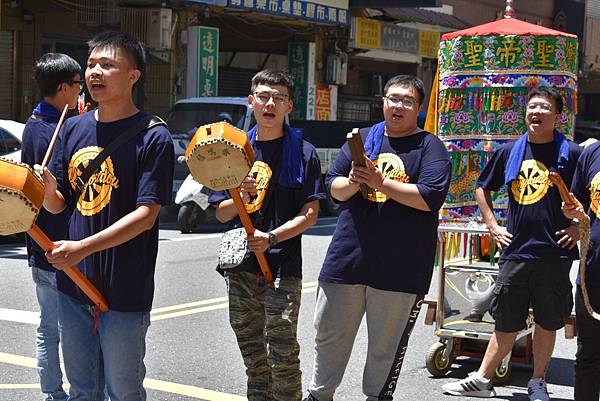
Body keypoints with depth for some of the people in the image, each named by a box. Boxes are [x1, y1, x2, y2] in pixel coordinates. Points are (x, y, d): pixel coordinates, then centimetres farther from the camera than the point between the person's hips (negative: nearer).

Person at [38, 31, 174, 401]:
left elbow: (146, 214, -16)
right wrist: (47, 189, -11)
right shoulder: (74, 129, 8)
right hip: (73, 284, 5)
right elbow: (58, 203, 13)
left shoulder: (153, 138, -10)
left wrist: (83, 248, -24)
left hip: (124, 293, -5)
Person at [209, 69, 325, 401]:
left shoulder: (303, 152, -1)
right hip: (240, 268, 4)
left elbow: (309, 214, -5)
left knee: (283, 356, -7)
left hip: (282, 268, -4)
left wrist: (271, 237, -19)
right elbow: (221, 214, 9)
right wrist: (241, 199, -13)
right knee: (253, 357, 14)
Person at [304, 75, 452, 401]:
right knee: (330, 334, 12)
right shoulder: (362, 138, 11)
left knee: (386, 344, 8)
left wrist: (379, 181, -17)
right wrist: (352, 183, -12)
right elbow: (333, 185, 10)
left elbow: (429, 198, -15)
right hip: (347, 256, 4)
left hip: (400, 266, -4)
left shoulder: (430, 147, -1)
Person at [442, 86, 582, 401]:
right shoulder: (509, 151, 6)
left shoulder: (571, 153, -4)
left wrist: (579, 227, -5)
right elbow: (482, 188, 20)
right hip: (515, 251, 2)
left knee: (547, 322, 9)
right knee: (506, 324, 8)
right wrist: (493, 225, 12)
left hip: (555, 253, -2)